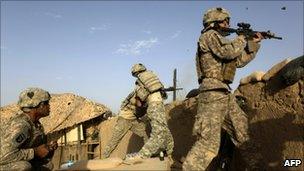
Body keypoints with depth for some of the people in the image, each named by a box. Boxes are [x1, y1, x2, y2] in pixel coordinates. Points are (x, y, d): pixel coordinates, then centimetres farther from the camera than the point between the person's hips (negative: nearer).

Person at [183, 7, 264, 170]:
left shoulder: (219, 39, 27)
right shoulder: (210, 35, 0)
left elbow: (239, 60, 27)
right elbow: (228, 52, -16)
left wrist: (253, 43, 23)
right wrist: (241, 39, 1)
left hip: (224, 93, 10)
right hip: (213, 93, -10)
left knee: (241, 130, 15)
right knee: (209, 142, -16)